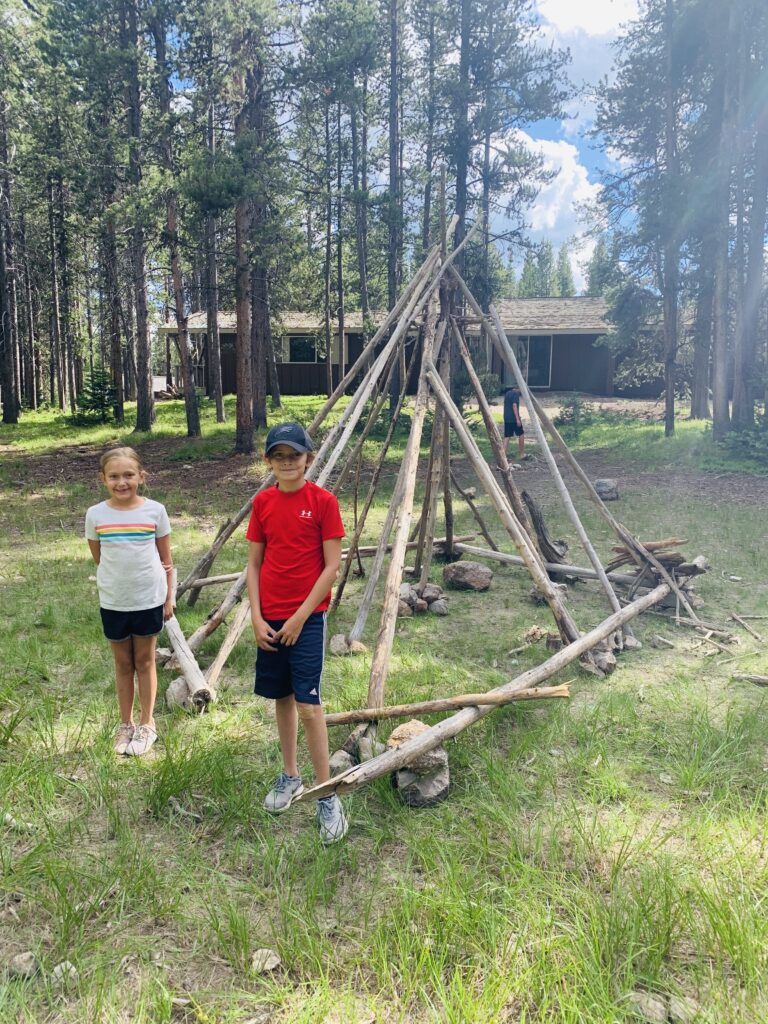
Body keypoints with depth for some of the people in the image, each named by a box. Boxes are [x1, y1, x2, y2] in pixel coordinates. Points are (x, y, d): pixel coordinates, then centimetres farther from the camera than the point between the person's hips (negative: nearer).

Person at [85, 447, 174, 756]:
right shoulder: (95, 514, -5)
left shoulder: (155, 510, -7)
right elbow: (98, 557, 7)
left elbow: (166, 559, 0)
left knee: (145, 660, 11)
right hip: (113, 601, 1)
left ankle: (146, 724, 24)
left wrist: (169, 597, 0)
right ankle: (126, 724, 27)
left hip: (150, 598, -1)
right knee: (123, 662, 13)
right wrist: (119, 573, -5)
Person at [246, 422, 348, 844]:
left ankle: (327, 796, 5)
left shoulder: (323, 501, -8)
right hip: (269, 618, 4)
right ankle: (290, 776, 33)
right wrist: (256, 618, -3)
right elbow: (254, 563, 6)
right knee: (281, 697, 15)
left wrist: (300, 616, -12)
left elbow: (332, 564, -10)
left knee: (308, 703, -7)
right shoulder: (263, 502, 4)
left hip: (307, 617, -4)